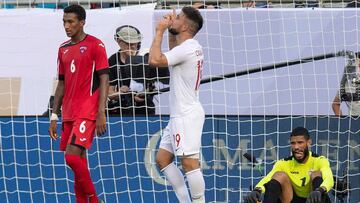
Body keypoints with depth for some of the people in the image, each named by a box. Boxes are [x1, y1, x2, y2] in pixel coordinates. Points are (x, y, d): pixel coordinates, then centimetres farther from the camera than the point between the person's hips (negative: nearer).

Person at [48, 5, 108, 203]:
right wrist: (54, 116, 16)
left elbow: (104, 80, -8)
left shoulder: (95, 45, -4)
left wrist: (101, 114, -15)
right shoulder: (63, 49, 15)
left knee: (72, 156, -18)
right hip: (69, 114, 7)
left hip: (87, 112, -7)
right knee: (78, 162, 6)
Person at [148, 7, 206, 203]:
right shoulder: (194, 47, 14)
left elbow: (154, 60, -25)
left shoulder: (186, 49, -17)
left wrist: (159, 32, -13)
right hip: (180, 114, 11)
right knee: (162, 159, 12)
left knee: (189, 162, -14)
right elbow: (171, 55, 37)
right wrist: (170, 33, 22)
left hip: (187, 115, -11)